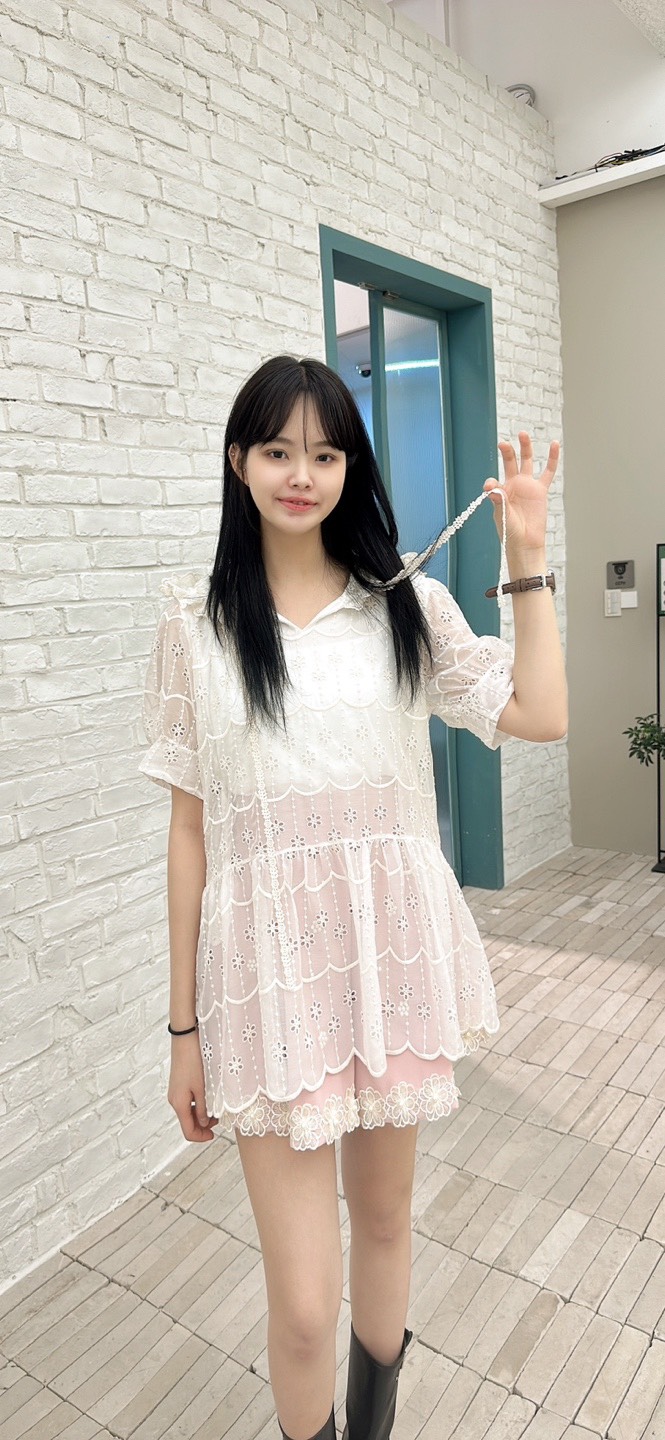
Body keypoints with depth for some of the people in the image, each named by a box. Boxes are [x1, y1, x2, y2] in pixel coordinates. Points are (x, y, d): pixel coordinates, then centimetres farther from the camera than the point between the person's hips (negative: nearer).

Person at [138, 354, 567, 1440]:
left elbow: (540, 715, -3)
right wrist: (186, 1026, 1)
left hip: (393, 948, 2)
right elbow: (191, 828, -1)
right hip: (269, 962, -2)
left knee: (384, 1215, 22)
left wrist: (527, 559, -3)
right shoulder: (196, 623, -2)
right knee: (304, 1303, 2)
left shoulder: (407, 602, 3)